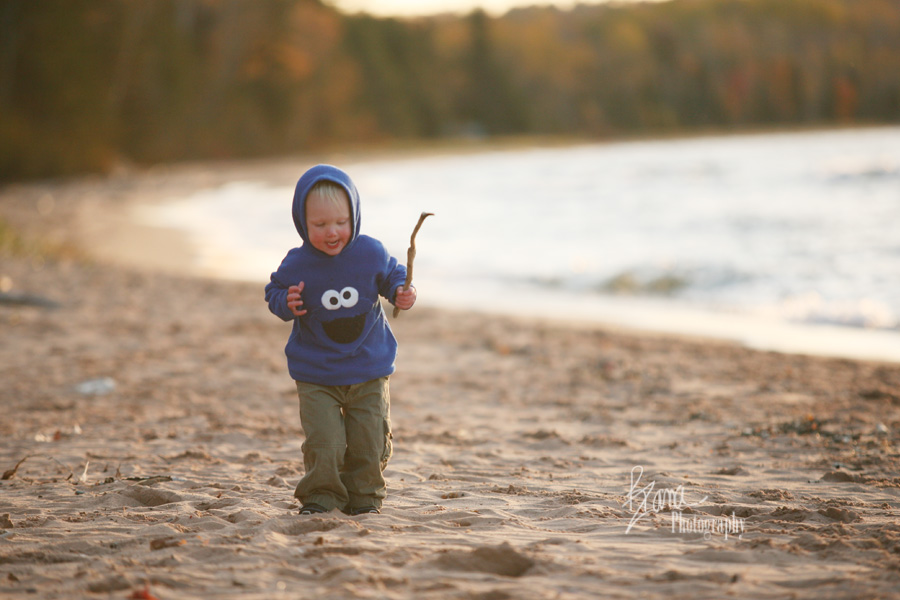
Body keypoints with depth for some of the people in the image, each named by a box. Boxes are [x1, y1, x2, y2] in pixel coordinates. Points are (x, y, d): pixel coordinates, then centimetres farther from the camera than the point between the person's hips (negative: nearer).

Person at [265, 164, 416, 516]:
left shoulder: (370, 254, -10)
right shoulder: (296, 265, -13)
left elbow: (391, 276, 8)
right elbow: (274, 291, 4)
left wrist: (401, 293, -12)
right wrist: (286, 303, -18)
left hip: (368, 373, 1)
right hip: (316, 376, -1)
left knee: (369, 441, 7)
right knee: (323, 441, -9)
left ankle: (364, 496, 27)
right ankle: (321, 495, 10)